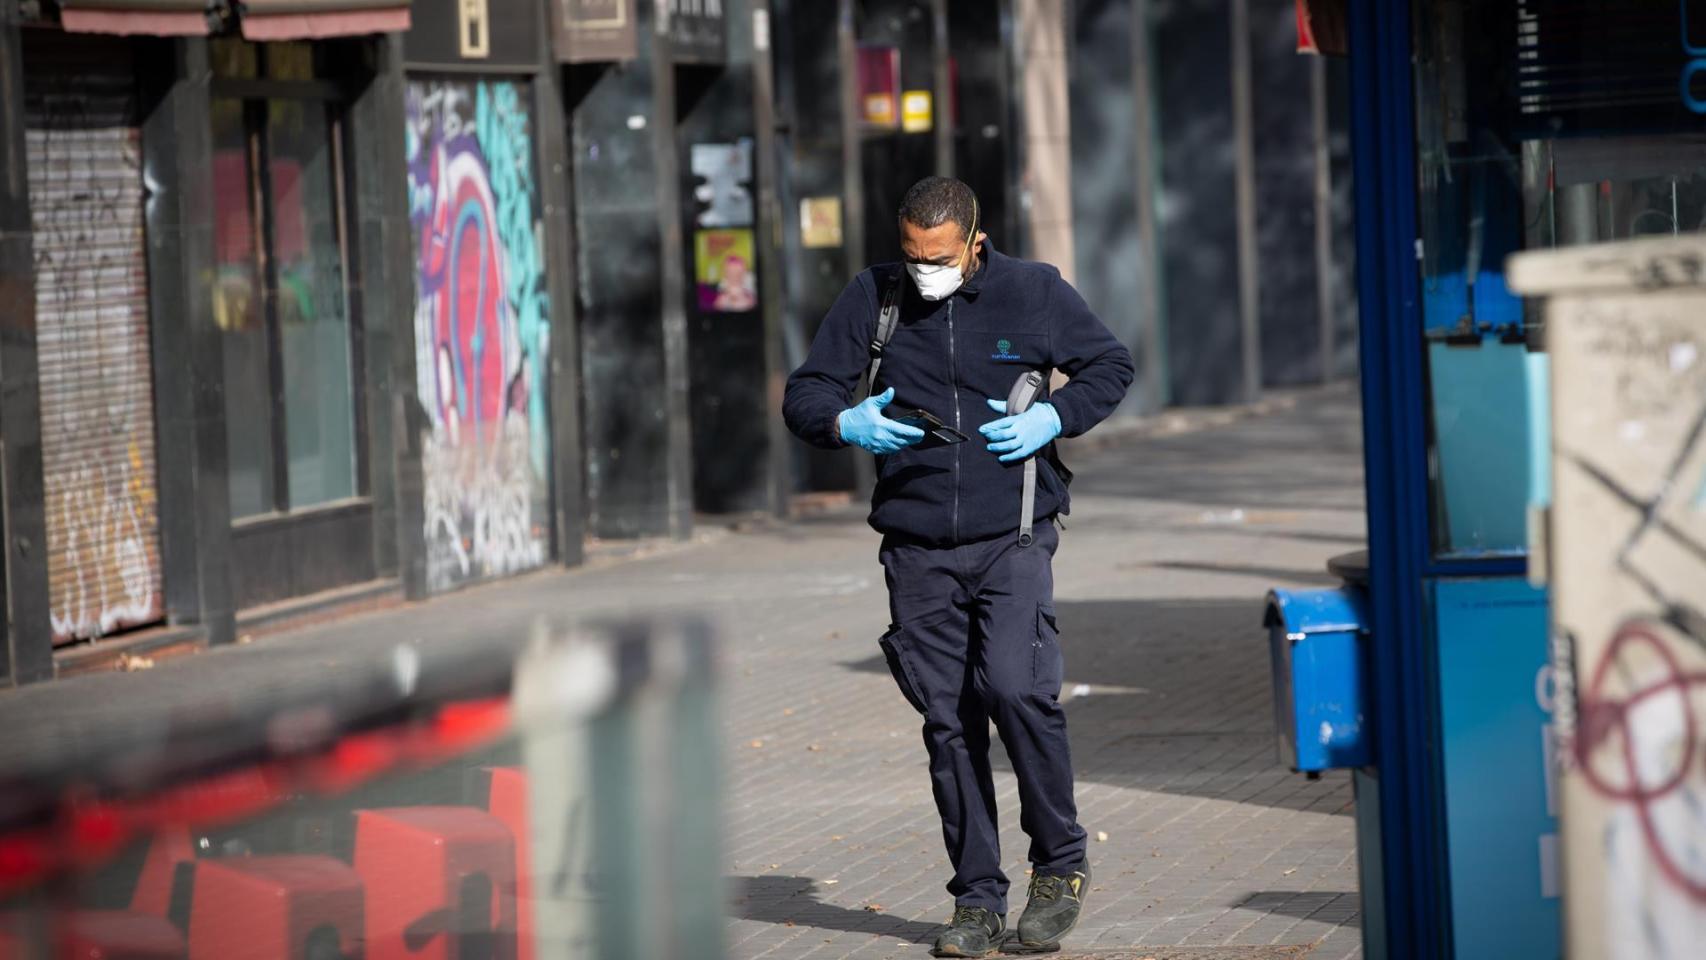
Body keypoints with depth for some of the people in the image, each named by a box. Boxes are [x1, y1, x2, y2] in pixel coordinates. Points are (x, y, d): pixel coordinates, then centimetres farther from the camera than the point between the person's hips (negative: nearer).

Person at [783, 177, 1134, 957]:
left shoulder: (1034, 292, 1)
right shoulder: (872, 299, 4)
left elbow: (1111, 365, 12)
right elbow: (803, 395, 9)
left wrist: (1055, 418, -6)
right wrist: (847, 423, -13)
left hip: (1013, 540, -2)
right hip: (917, 550, 3)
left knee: (1016, 689, -19)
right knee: (948, 722, 3)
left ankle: (1061, 865, 0)